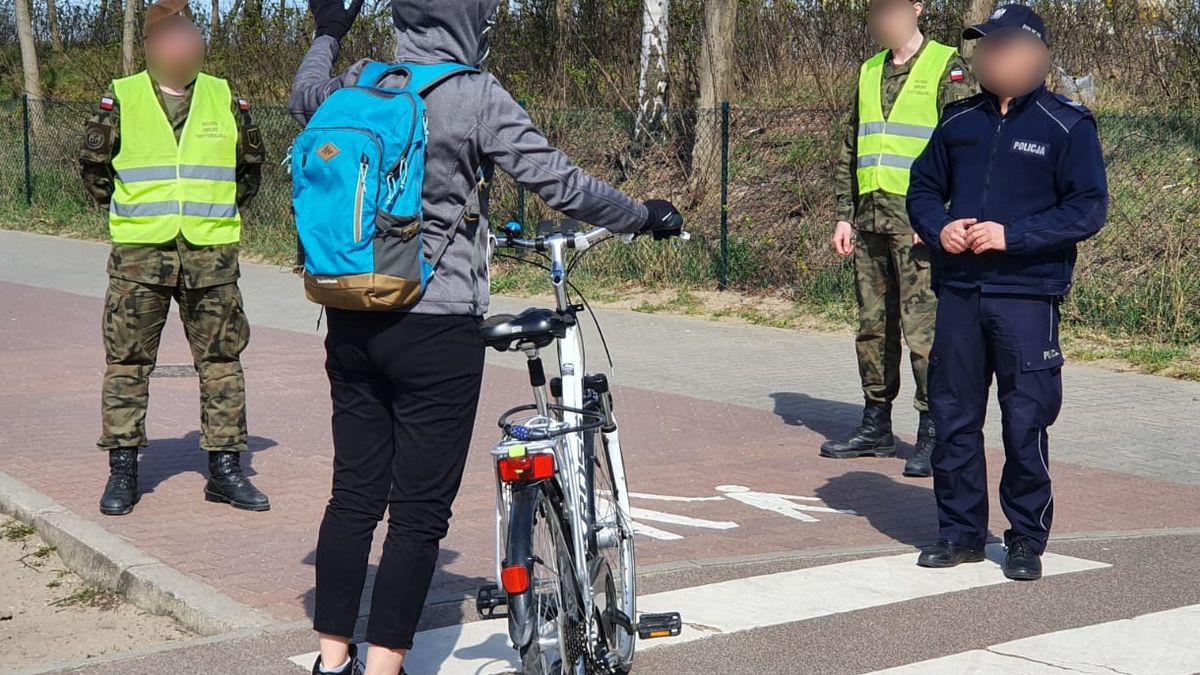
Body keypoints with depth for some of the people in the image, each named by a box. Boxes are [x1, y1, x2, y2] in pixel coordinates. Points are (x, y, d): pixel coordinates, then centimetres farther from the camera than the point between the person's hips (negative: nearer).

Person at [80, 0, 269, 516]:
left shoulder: (226, 101, 7)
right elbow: (92, 164, 12)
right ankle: (122, 470, 11)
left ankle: (225, 469, 13)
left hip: (212, 254, 2)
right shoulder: (120, 100, 1)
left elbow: (251, 164, 20)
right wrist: (125, 211, 11)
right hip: (140, 254, -1)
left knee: (221, 360, 4)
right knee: (128, 361, 1)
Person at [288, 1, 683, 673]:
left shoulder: (359, 84, 4)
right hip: (437, 328, -6)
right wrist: (644, 215, 3)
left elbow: (305, 98, 27)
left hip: (353, 323, 6)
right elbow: (562, 184, -12)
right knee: (420, 512, 1)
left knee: (354, 495, 13)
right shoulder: (478, 97, -12)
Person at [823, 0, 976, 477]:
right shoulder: (869, 73, 18)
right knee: (873, 325, 11)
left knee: (923, 327, -9)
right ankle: (876, 427, 20)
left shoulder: (947, 69, -2)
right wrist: (845, 216, 14)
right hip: (871, 219, 7)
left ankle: (933, 436, -2)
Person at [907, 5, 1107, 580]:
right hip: (958, 293, 5)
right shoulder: (960, 121, 11)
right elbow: (923, 187, 19)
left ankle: (1027, 539, 13)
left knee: (1026, 423, -1)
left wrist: (1012, 235, -17)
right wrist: (938, 227, -4)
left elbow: (1088, 209, -8)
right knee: (954, 417, 9)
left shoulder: (1067, 127, -3)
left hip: (1027, 298, -5)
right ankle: (961, 531, 21)